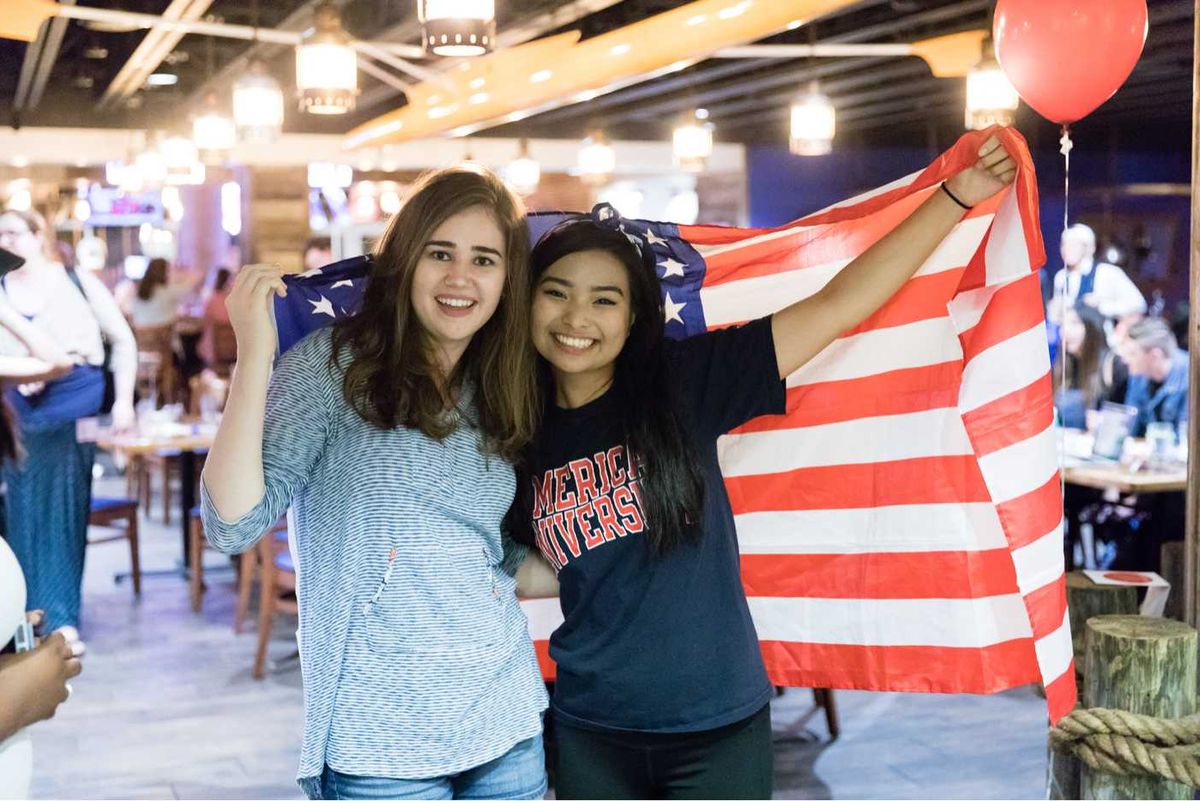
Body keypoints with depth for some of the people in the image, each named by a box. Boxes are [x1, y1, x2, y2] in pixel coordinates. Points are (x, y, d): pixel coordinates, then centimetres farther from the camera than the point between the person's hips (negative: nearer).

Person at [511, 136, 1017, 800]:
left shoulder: (685, 383, -8)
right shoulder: (523, 436, 1)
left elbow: (836, 306, -11)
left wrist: (956, 196, -14)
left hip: (718, 725, -2)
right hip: (589, 732, 3)